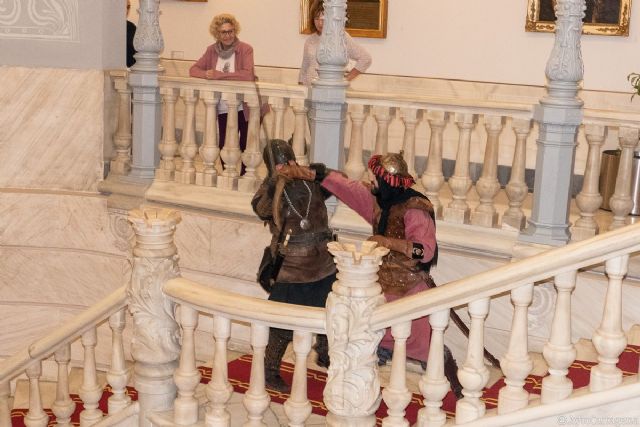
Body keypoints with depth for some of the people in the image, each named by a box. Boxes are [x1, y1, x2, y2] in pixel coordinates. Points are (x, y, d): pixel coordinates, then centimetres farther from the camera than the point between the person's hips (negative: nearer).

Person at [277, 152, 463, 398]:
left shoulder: (415, 210, -20)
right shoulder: (378, 199, 1)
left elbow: (426, 250, -29)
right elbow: (344, 185, 6)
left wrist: (389, 242, -31)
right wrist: (307, 173, 4)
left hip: (410, 289, -7)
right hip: (383, 285, 7)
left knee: (426, 343, -2)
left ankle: (459, 388, 13)